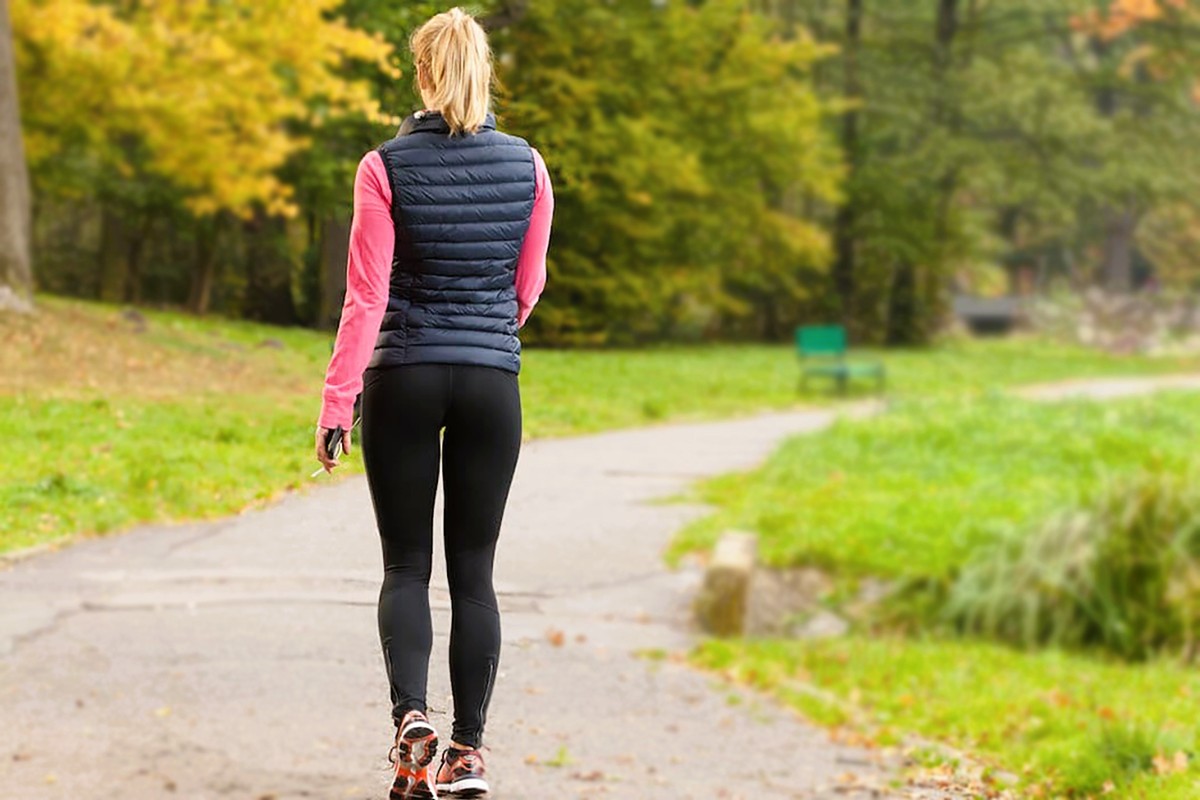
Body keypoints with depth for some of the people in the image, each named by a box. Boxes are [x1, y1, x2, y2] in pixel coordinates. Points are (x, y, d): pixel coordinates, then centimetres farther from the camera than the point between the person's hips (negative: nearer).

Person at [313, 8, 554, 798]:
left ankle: (411, 717, -14)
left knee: (406, 565, 7)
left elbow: (366, 296, -9)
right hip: (493, 384, 2)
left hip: (404, 380, -2)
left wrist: (338, 402, -6)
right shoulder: (527, 167, 1)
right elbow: (528, 288, 10)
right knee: (473, 570, 9)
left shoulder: (386, 168, -7)